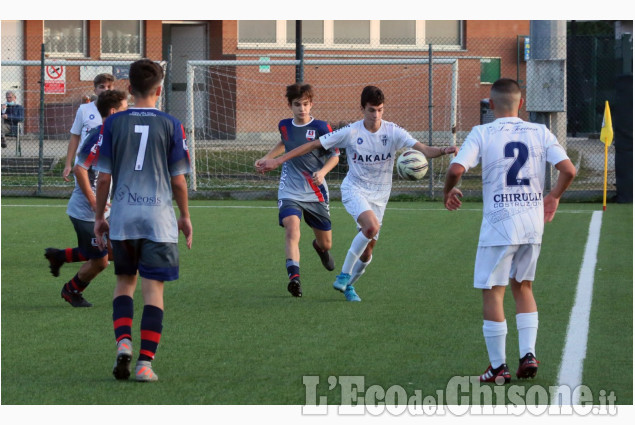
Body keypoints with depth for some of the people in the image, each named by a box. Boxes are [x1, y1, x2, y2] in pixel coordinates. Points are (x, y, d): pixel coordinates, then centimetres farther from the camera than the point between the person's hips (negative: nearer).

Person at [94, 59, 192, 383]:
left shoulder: (113, 123, 1)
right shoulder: (171, 125, -2)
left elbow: (103, 176, 3)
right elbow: (178, 179, 1)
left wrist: (99, 216, 14)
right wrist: (185, 217, 14)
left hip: (122, 216, 2)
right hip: (159, 217, -2)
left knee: (125, 282, 17)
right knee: (153, 289, 1)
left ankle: (123, 341, -5)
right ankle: (145, 362, -3)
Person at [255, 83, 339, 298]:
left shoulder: (321, 127, -9)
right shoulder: (284, 126, 3)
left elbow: (335, 155, -2)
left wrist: (322, 172, -20)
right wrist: (267, 157, 18)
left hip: (316, 192, -1)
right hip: (290, 190, 1)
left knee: (325, 243, 12)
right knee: (292, 228, -27)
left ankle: (320, 247, 51)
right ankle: (294, 276, -37)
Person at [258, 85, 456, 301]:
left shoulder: (393, 132, -8)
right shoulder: (350, 132, -11)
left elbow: (423, 149, -18)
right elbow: (312, 145, -6)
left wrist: (443, 151, -40)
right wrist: (278, 160, -7)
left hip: (379, 195, 3)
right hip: (354, 189, -3)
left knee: (367, 253, 4)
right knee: (372, 226, -33)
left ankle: (348, 285, 32)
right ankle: (345, 274, -19)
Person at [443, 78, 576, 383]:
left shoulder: (482, 134, -5)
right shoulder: (539, 133, 3)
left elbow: (456, 168, -16)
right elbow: (568, 170, -3)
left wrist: (449, 191, 5)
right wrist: (554, 196, 15)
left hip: (499, 222, -4)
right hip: (533, 222, 4)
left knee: (492, 291, 4)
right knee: (523, 287, 20)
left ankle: (498, 367, 5)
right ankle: (528, 354, 10)